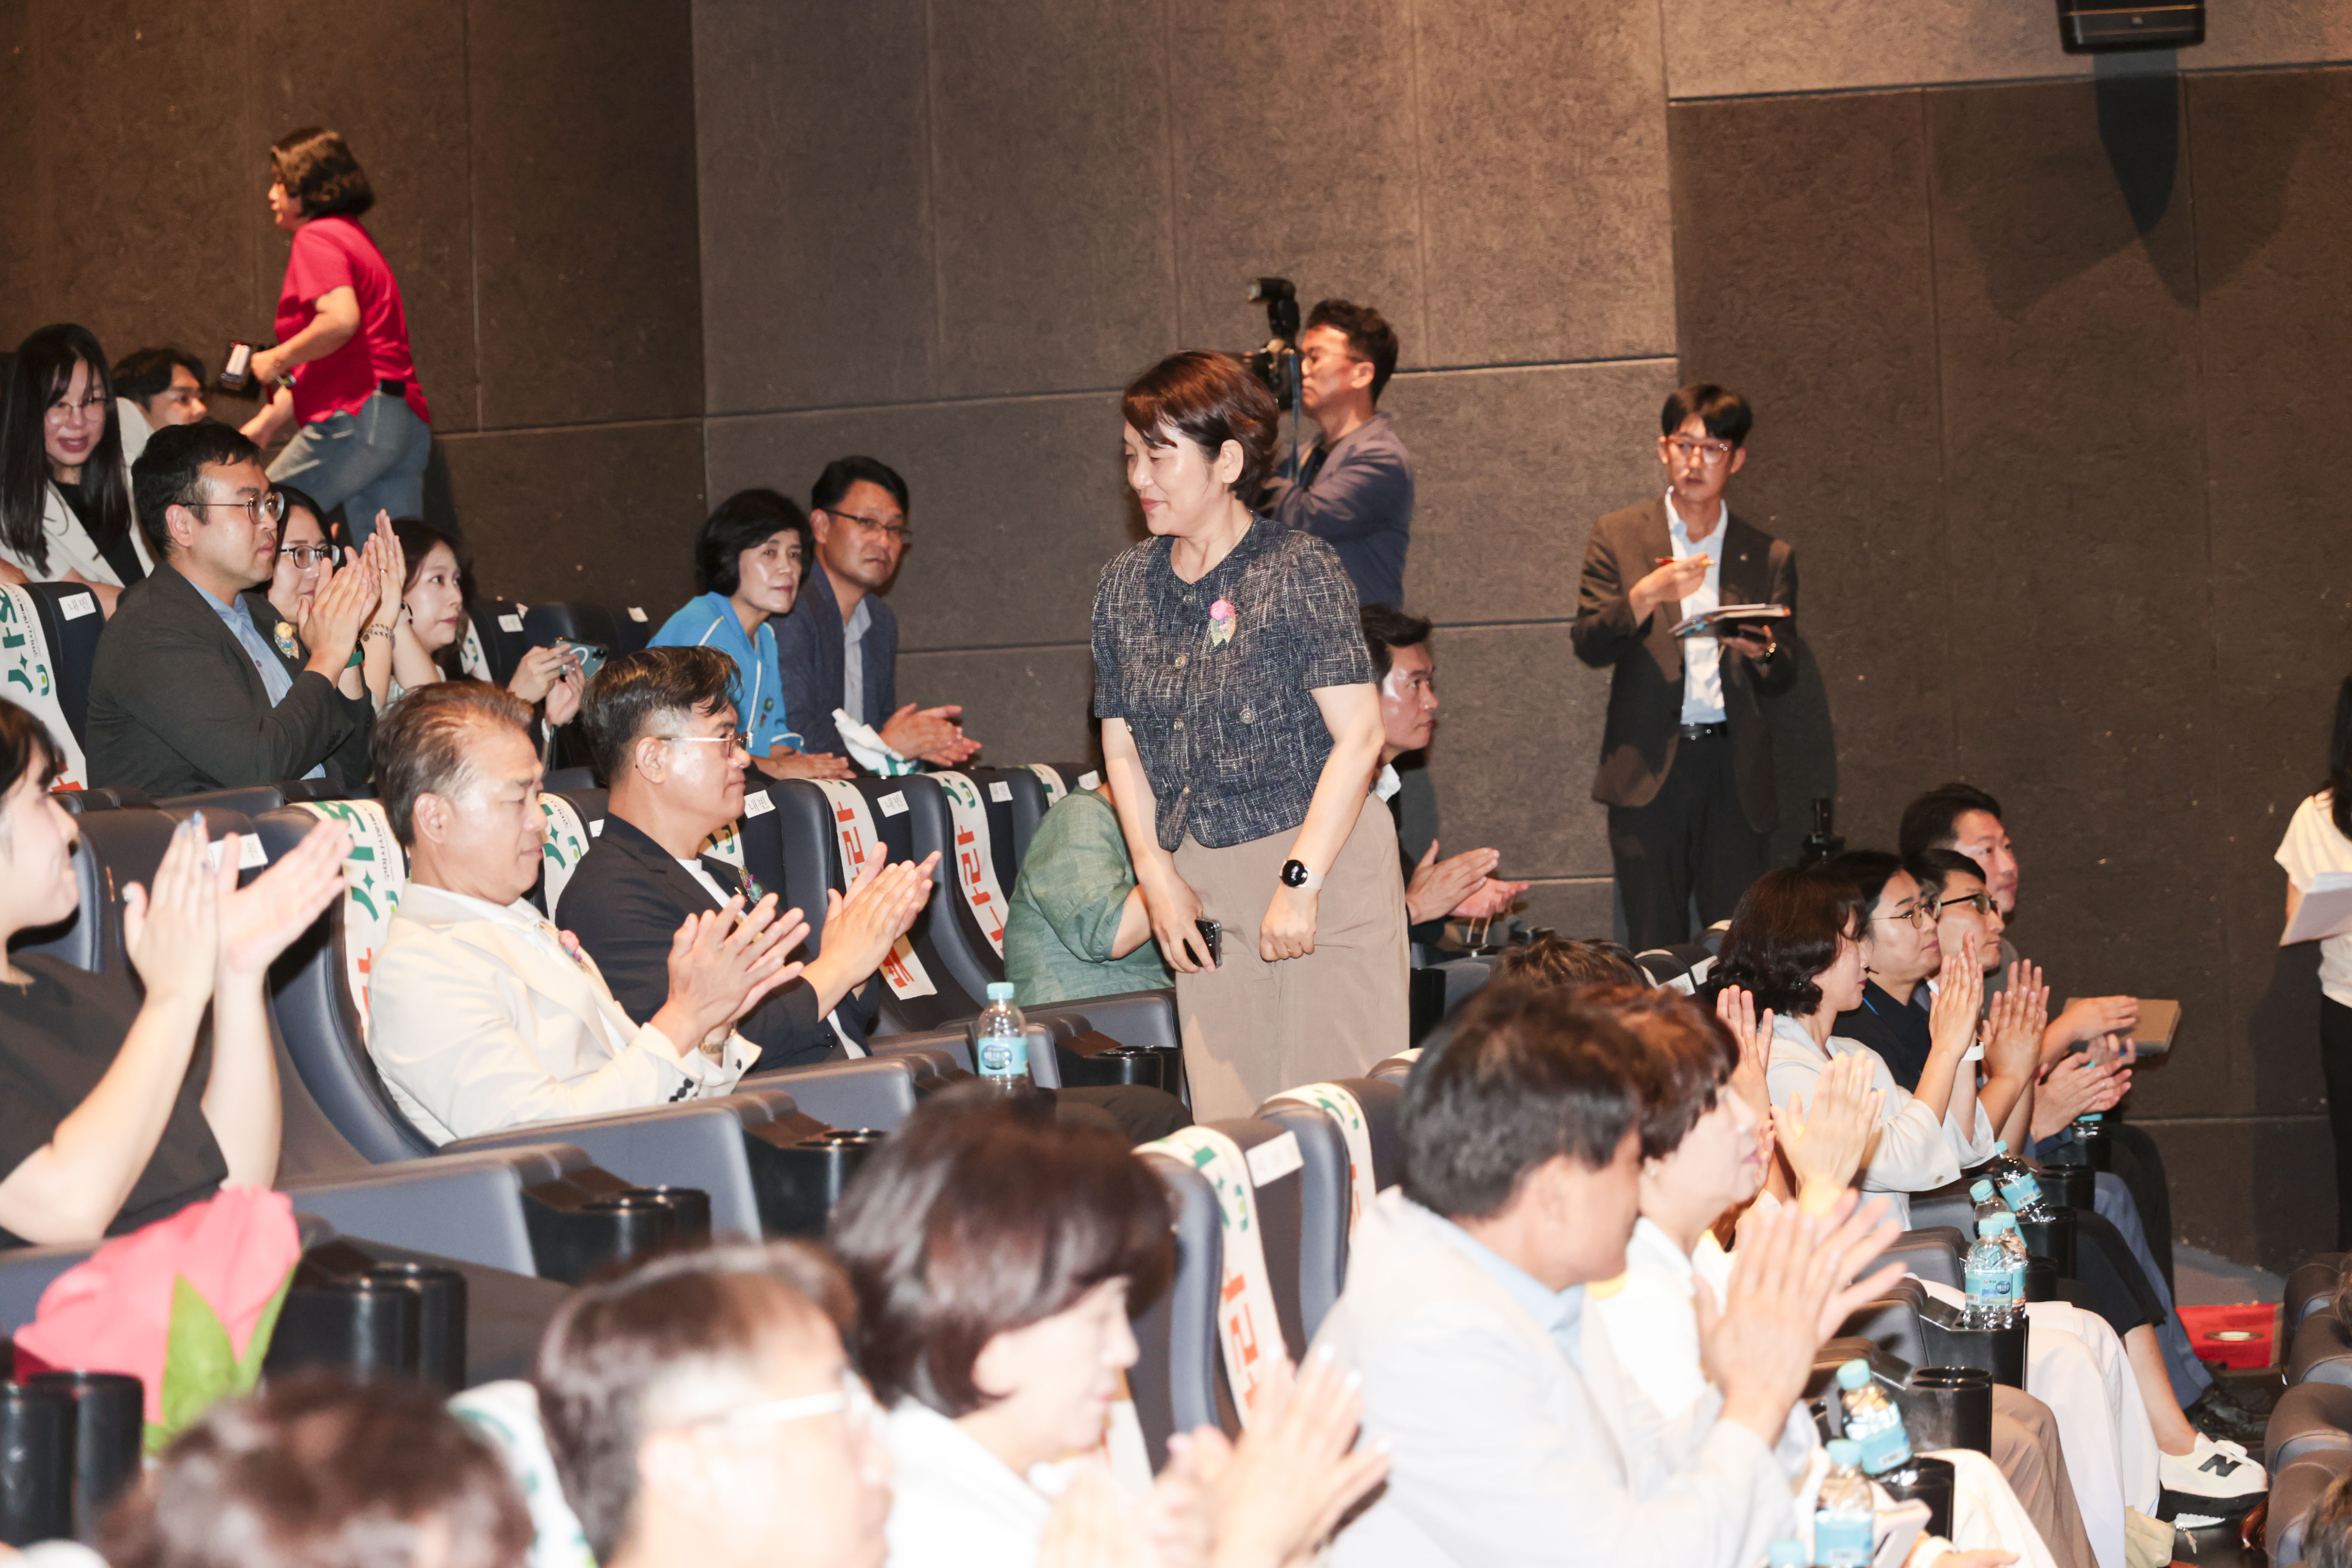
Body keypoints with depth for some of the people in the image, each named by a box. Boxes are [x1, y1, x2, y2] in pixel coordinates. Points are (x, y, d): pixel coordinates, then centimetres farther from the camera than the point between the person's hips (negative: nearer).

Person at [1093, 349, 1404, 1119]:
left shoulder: (1298, 570, -7)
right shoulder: (1126, 585, 10)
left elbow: (1358, 735, -12)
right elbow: (1122, 748, 14)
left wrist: (1301, 883, -16)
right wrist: (1157, 876, 2)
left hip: (1324, 861, -5)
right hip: (1202, 885, 5)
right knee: (1225, 1120, 1)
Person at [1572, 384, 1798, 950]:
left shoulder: (1769, 557, 13)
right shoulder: (1619, 536, 10)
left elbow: (1784, 677, 13)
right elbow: (1589, 645, 2)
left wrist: (1761, 651, -11)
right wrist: (1645, 596, -16)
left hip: (1733, 771, 1)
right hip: (1648, 768, -1)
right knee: (1654, 949, -3)